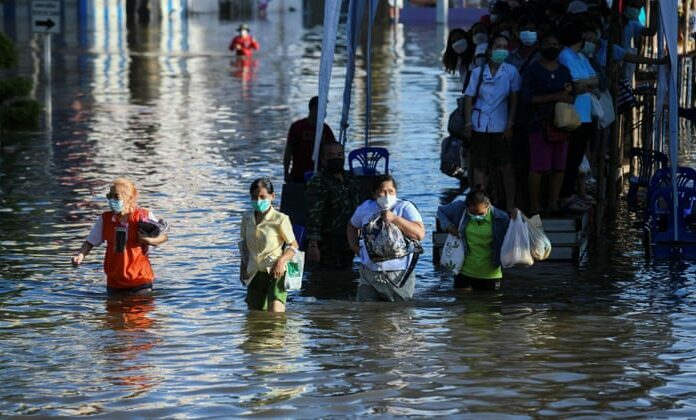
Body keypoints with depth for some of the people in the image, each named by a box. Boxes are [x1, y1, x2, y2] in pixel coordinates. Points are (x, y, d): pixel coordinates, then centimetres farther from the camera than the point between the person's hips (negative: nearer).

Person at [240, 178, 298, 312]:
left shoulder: (280, 219, -8)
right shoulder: (247, 218, 7)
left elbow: (293, 245, -2)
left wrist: (281, 261, -17)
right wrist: (245, 266, 13)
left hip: (275, 272, -5)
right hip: (255, 274, 5)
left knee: (275, 311, -24)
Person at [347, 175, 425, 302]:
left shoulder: (405, 208, -3)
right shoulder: (366, 208, 10)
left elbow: (420, 234, -18)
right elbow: (352, 226, 31)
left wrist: (395, 219, -22)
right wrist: (354, 246, 13)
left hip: (399, 276, -3)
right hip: (369, 276, 3)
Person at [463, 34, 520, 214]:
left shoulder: (511, 72, 1)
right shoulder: (478, 72, 4)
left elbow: (514, 99, 1)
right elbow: (469, 98, 6)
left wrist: (510, 123, -6)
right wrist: (468, 122, -3)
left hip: (500, 127, -1)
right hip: (480, 126, 1)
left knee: (506, 166, -3)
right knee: (479, 166, 4)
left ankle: (510, 206, 3)